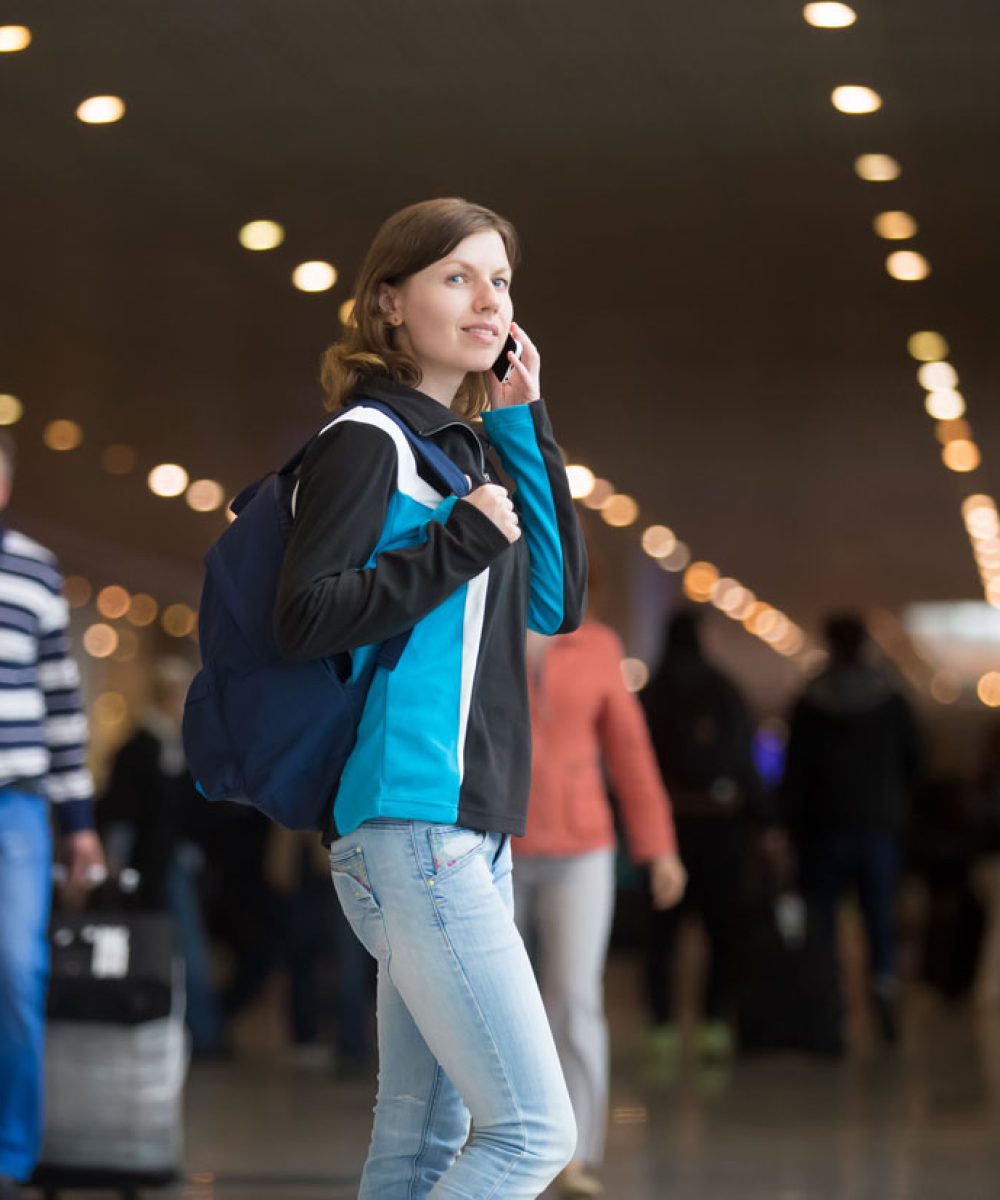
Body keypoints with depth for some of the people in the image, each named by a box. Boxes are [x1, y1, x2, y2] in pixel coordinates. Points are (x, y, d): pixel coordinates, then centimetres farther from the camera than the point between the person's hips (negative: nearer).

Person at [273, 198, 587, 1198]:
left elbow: (557, 605, 12)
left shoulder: (469, 444, 17)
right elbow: (304, 618, -17)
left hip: (470, 833, 9)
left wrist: (522, 426, 8)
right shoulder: (369, 441, -8)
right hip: (408, 827, -9)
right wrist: (464, 540, -15)